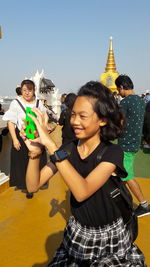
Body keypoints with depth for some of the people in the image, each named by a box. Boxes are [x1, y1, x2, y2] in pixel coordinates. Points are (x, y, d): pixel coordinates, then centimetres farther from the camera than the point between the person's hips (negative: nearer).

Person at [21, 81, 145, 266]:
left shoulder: (112, 152, -21)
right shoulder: (68, 149, -7)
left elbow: (82, 192, -35)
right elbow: (33, 186, -11)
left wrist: (50, 144, -38)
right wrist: (34, 151, -29)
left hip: (109, 236, -3)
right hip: (77, 232, 4)